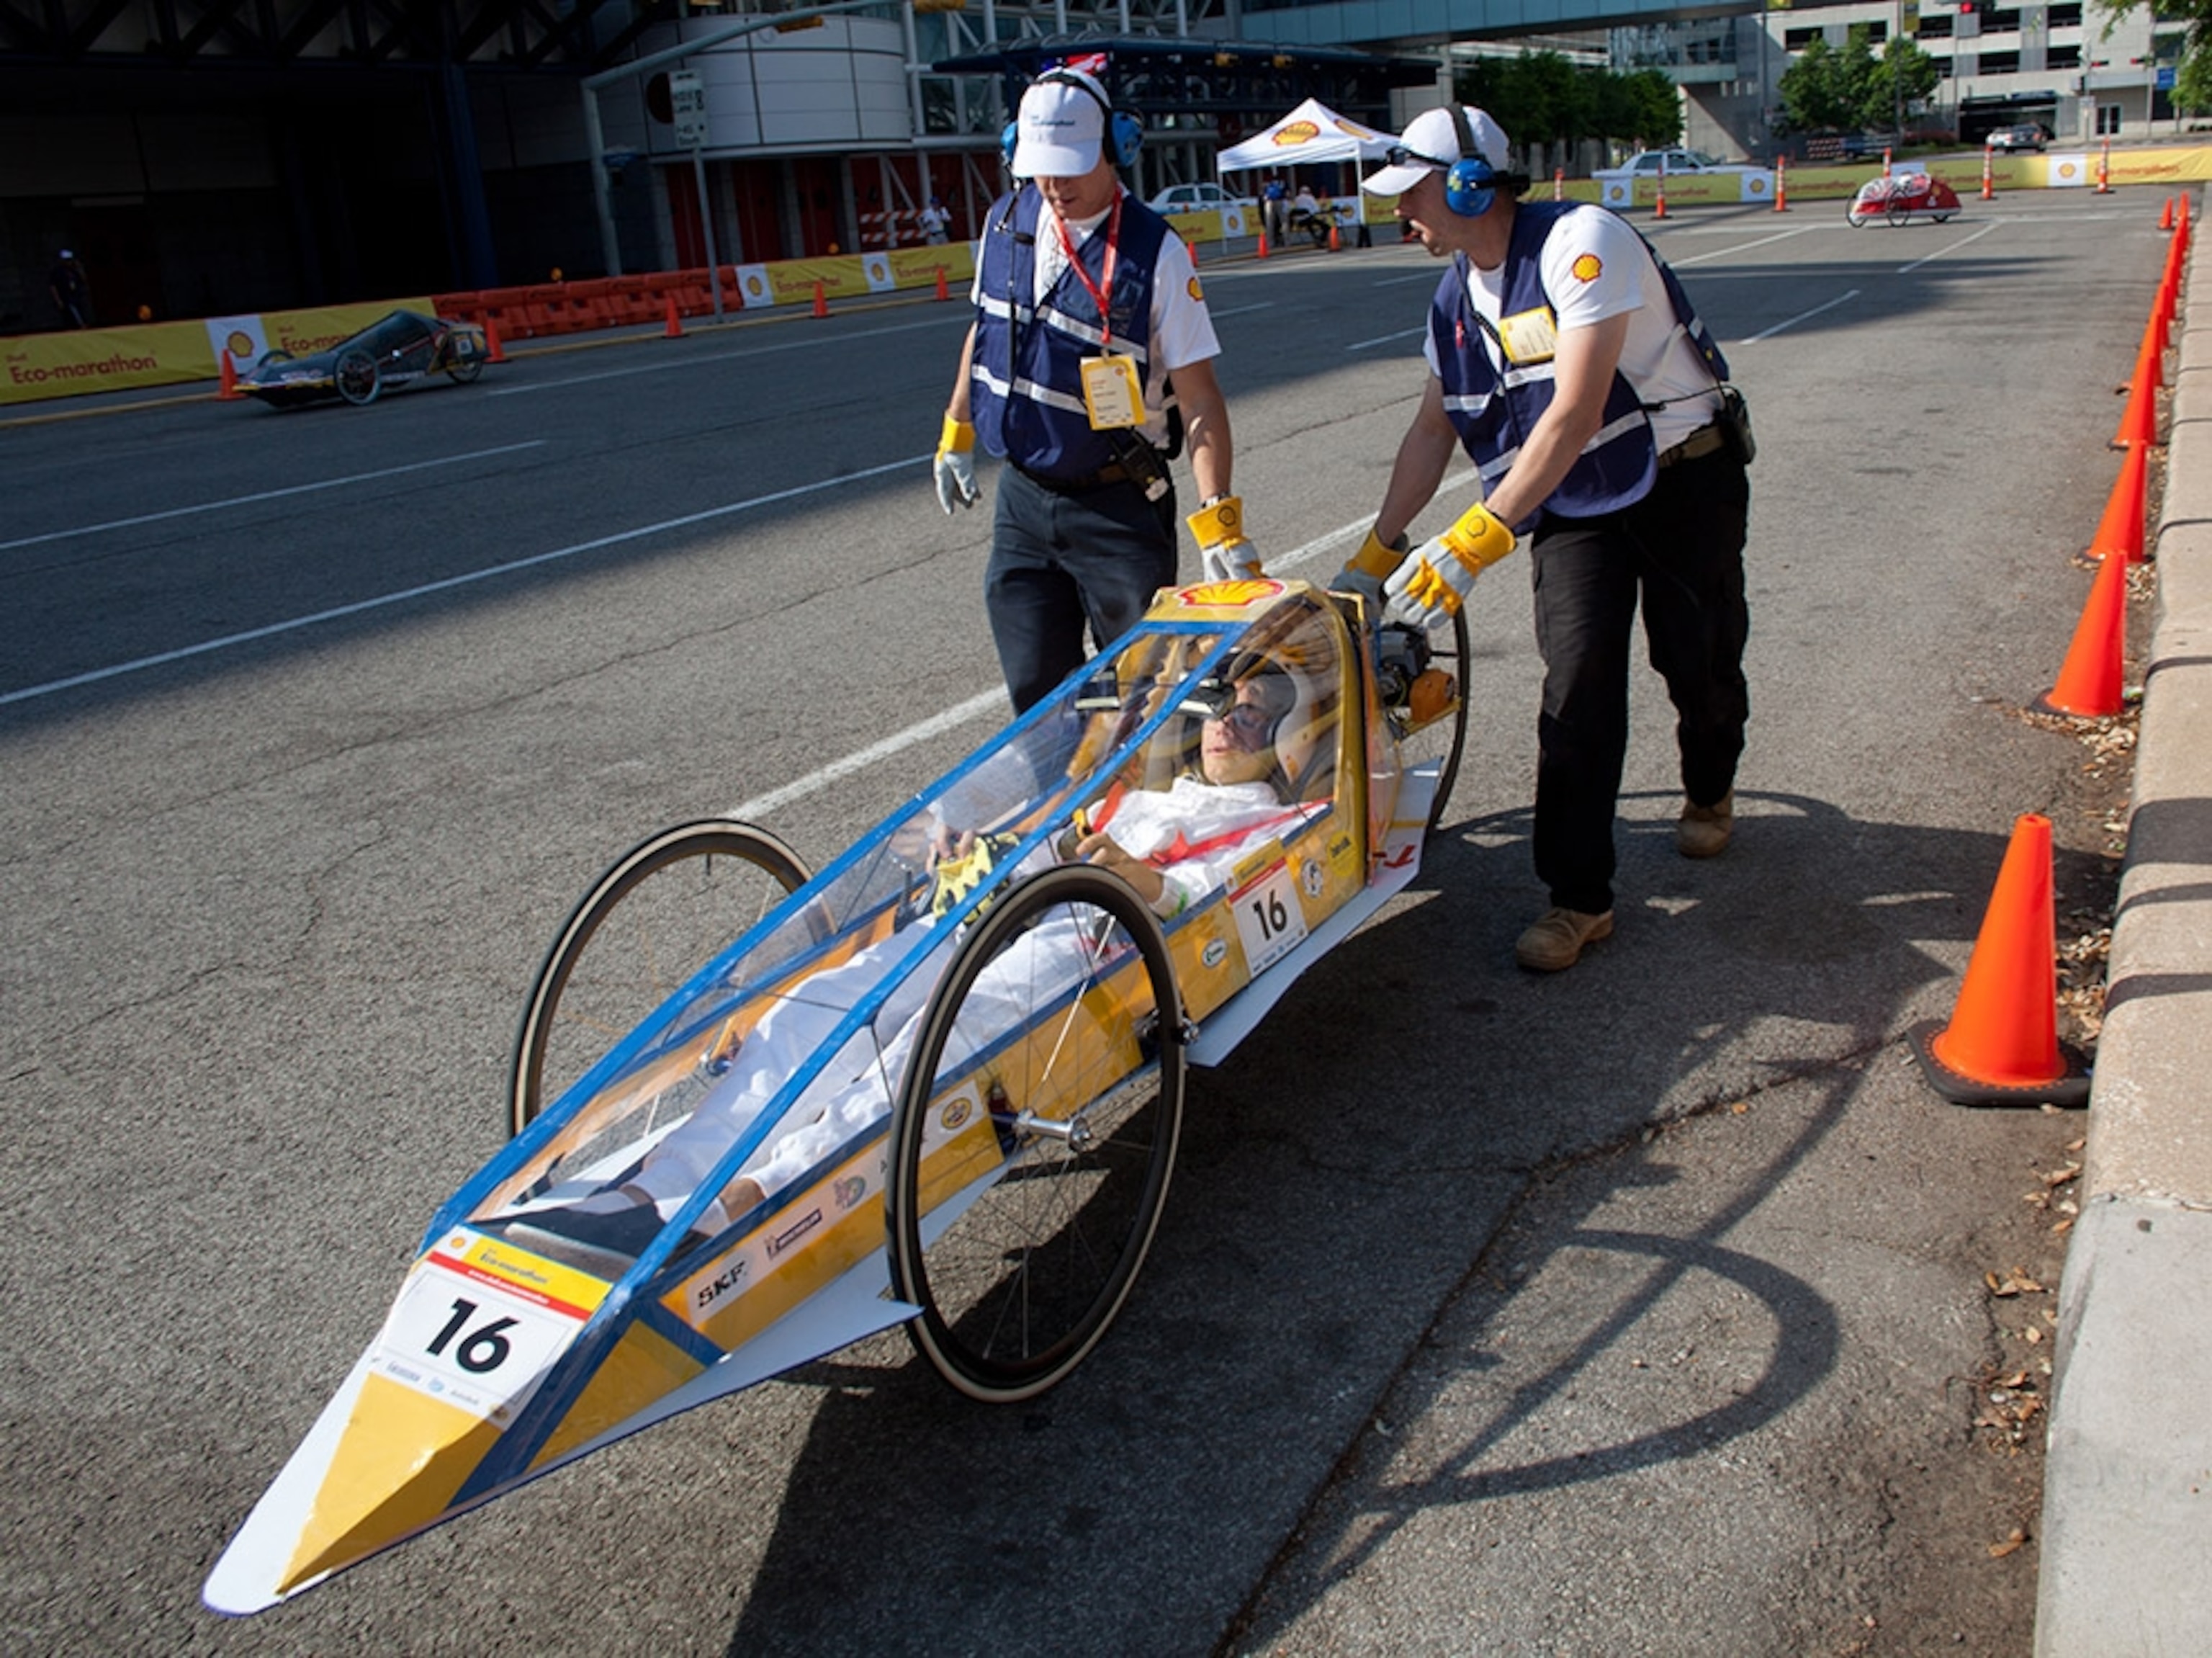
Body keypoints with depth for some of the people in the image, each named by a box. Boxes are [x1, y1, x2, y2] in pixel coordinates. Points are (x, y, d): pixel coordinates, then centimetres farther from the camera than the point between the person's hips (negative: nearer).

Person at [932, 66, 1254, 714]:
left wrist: (1218, 518, -23)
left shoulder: (1154, 251, -14)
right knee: (1035, 690, 7)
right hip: (1022, 497, 5)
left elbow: (1200, 399, -15)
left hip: (1118, 508, -5)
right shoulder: (1006, 221, 3)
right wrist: (955, 432, 23)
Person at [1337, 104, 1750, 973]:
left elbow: (1574, 414, -33)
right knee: (1578, 686, -8)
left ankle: (1710, 789, 42)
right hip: (1573, 503, 5)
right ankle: (1579, 896, -5)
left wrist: (1476, 539, -38)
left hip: (1684, 480, -4)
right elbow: (1433, 427, 10)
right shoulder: (1454, 297, 0)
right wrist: (1376, 552, 7)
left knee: (1697, 661, 8)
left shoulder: (1580, 241, -25)